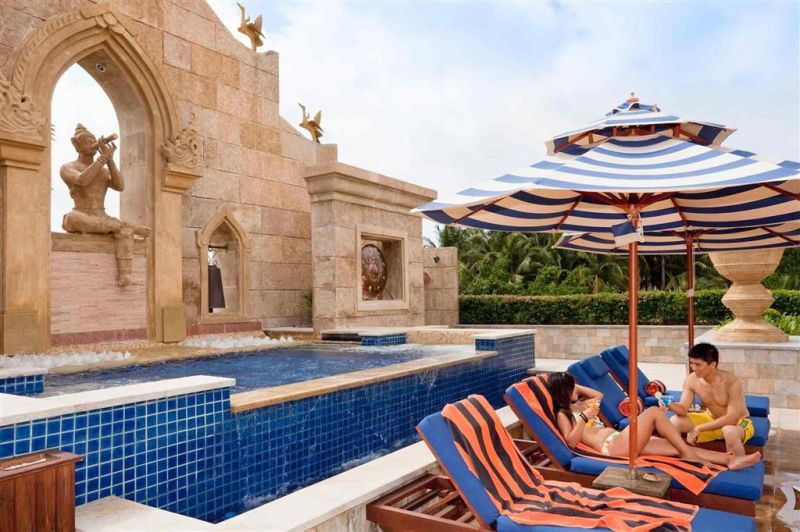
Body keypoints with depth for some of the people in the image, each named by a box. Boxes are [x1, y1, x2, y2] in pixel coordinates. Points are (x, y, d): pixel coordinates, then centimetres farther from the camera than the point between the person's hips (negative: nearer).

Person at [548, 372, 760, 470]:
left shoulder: (578, 405, 23)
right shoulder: (563, 414, -2)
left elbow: (598, 395, 37)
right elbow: (571, 442, -14)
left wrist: (575, 386, 27)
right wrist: (584, 418, -17)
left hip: (620, 441, 10)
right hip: (611, 447, -10)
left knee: (678, 447, -1)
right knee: (654, 412, -19)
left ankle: (730, 460, -2)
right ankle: (692, 458, -12)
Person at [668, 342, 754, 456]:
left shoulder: (731, 382, -29)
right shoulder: (691, 380, -16)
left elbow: (731, 418, -31)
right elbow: (683, 409, -14)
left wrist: (698, 428, -32)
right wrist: (671, 405, -38)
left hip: (737, 422, -5)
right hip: (711, 418, 5)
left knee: (730, 432, -40)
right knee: (675, 422, -16)